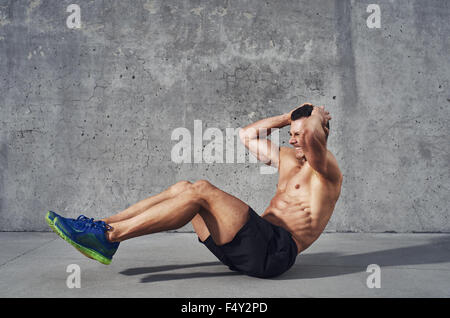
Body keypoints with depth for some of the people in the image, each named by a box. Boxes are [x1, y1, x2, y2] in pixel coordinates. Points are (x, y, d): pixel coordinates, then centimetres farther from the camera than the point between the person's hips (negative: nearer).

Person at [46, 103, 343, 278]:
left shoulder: (328, 171, 0)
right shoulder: (288, 159, 25)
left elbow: (309, 134, -23)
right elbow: (247, 134, 30)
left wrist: (316, 116, 1)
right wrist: (288, 117, 28)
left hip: (274, 250, -8)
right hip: (254, 243, 8)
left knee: (201, 191, -25)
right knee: (183, 188, -4)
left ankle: (108, 236, -25)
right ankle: (103, 225, -8)